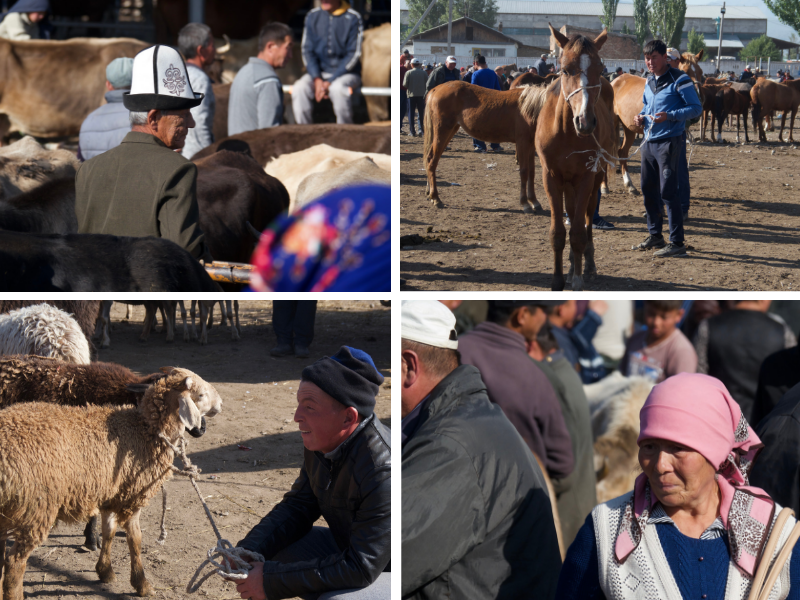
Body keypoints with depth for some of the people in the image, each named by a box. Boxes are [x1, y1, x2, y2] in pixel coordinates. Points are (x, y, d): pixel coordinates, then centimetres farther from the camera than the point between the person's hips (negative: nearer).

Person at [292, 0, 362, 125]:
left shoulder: (353, 18, -7)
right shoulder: (313, 16, 6)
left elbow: (353, 55, -9)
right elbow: (307, 50, 5)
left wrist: (330, 82, -16)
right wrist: (317, 79, -11)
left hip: (347, 73, -4)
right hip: (319, 72, 4)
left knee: (337, 89, -37)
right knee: (299, 89, -26)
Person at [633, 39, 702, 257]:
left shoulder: (679, 80, -11)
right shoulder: (649, 81, 13)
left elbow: (696, 108, -13)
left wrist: (669, 116, -25)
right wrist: (641, 117, 4)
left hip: (669, 141, -8)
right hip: (649, 141, 8)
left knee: (668, 192, -9)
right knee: (649, 189, 13)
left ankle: (677, 243, -6)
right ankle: (655, 235, 27)